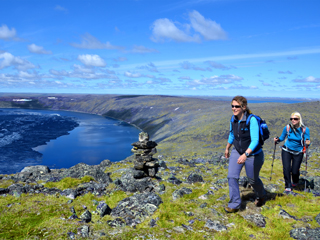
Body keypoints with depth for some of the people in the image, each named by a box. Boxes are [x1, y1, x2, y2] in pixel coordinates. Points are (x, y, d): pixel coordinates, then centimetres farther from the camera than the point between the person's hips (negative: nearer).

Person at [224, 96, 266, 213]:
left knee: (253, 179, 14)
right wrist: (227, 148, 23)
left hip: (253, 154, -5)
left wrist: (245, 155, -41)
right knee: (232, 177, -7)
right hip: (237, 152, 5)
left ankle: (261, 196, 47)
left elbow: (255, 140, -30)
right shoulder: (233, 119, -6)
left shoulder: (252, 120, -25)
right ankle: (234, 205, 6)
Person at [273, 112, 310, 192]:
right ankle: (288, 187, 5)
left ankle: (295, 182, 38)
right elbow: (282, 137, 4)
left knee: (295, 171, 2)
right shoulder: (287, 127, -10)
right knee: (286, 168, -11)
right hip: (287, 151, 1)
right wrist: (277, 140, -16)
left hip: (298, 152, -1)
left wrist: (307, 143, -31)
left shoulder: (305, 129, -13)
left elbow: (307, 141, -9)